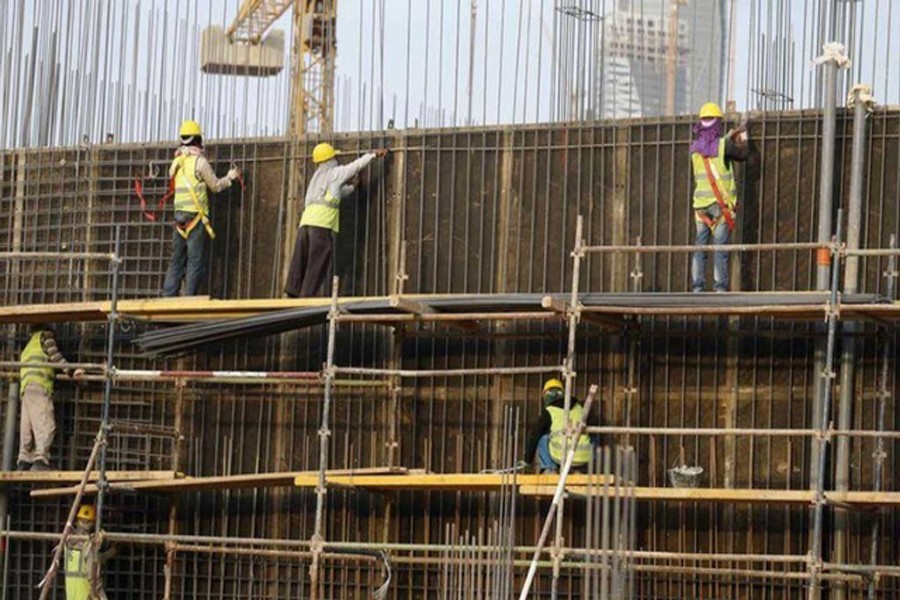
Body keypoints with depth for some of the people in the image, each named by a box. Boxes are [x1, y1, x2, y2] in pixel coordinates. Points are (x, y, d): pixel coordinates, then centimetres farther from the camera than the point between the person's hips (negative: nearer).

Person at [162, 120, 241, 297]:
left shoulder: (177, 161, 10)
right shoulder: (199, 161, -7)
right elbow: (216, 186, -1)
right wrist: (230, 177, 17)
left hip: (179, 215, 6)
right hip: (196, 216, -6)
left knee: (177, 260, 8)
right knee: (196, 261, -4)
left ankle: (168, 296, 4)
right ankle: (189, 298, -9)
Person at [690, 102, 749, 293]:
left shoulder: (695, 148, 6)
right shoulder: (723, 145, -9)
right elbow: (742, 155, 6)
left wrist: (730, 136, 31)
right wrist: (743, 138, 24)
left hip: (701, 204, 4)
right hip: (721, 204, -4)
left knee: (700, 248, 6)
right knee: (720, 249, -3)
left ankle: (697, 288, 3)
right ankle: (720, 289, -6)